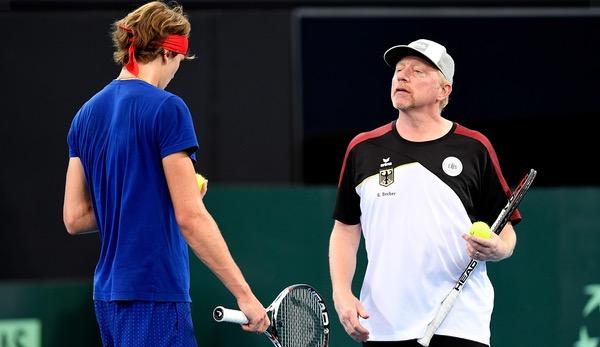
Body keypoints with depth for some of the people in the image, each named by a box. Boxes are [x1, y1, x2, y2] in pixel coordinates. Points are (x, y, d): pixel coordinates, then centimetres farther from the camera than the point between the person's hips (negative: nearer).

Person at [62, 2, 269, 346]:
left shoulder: (87, 114, 12)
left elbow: (75, 217, 12)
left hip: (108, 294, 8)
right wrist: (244, 293, -12)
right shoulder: (166, 108, -10)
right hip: (155, 295, -8)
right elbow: (190, 217, -15)